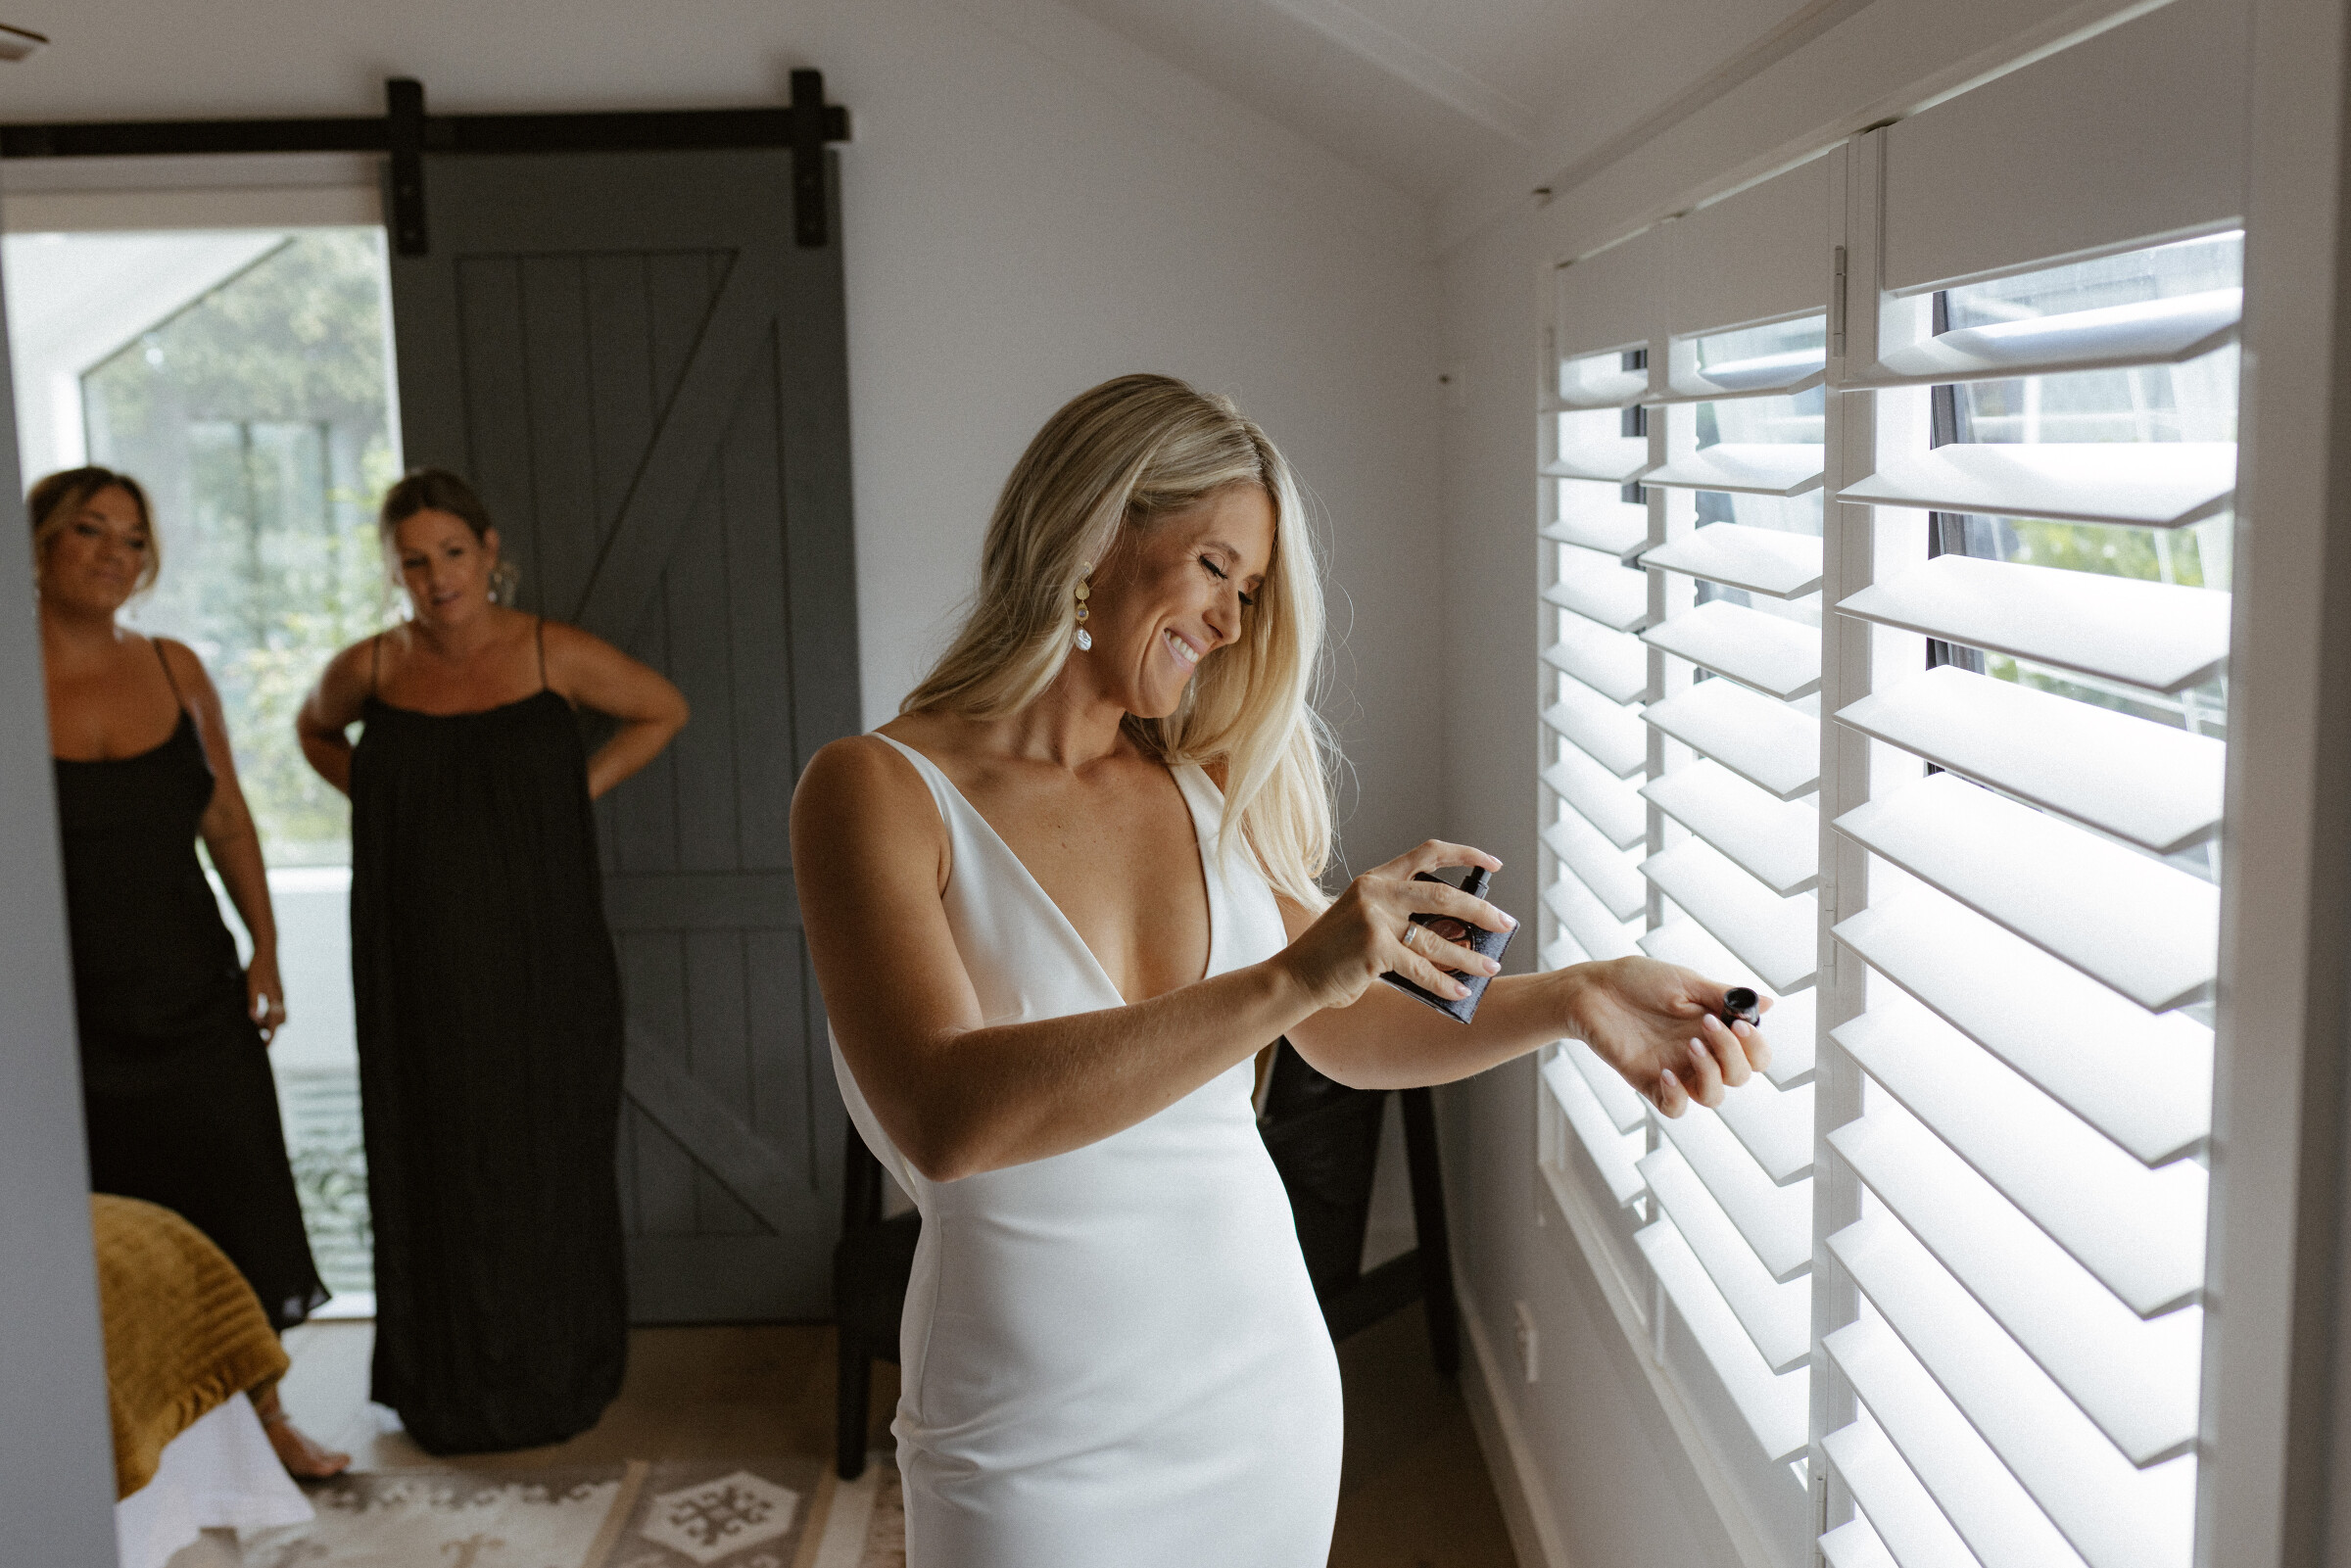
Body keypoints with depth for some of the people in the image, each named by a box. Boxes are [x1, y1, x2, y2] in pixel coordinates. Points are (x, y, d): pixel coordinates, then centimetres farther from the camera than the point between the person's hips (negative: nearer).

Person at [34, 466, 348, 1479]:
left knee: (241, 1213, 10)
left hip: (196, 995, 4)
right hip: (79, 1020, -4)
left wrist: (264, 947, 6)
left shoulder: (172, 669, 3)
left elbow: (227, 823, 11)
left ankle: (267, 1415, 27)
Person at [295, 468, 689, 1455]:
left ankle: (552, 1378, 22)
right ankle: (448, 1383, 23)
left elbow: (662, 712, 8)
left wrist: (578, 791, -1)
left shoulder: (553, 655, -6)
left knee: (544, 1161, 6)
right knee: (434, 1164, 8)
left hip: (539, 957, -2)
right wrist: (385, 801, 6)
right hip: (420, 961, 2)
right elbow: (314, 729, 22)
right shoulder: (373, 668, 0)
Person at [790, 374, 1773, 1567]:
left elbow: (1352, 1033, 13)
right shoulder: (875, 790, -13)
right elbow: (945, 1118, -27)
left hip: (1269, 1384, 5)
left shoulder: (1209, 790, 3)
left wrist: (1569, 1000, -3)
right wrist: (1288, 978, -32)